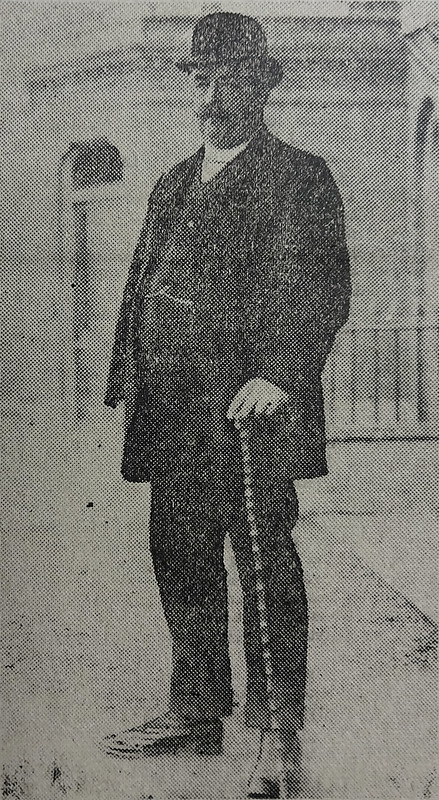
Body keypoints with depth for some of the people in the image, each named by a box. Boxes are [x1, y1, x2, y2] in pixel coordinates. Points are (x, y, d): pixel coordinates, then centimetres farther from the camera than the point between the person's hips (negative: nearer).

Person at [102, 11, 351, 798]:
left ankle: (277, 735, 4)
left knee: (266, 570, -4)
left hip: (251, 415, -7)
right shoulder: (171, 186, 21)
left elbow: (321, 289, -11)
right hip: (174, 421, 7)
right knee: (182, 566, 12)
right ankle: (195, 711, 24)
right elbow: (139, 289, 23)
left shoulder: (299, 179, -1)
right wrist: (130, 388, 16)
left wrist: (277, 374, -23)